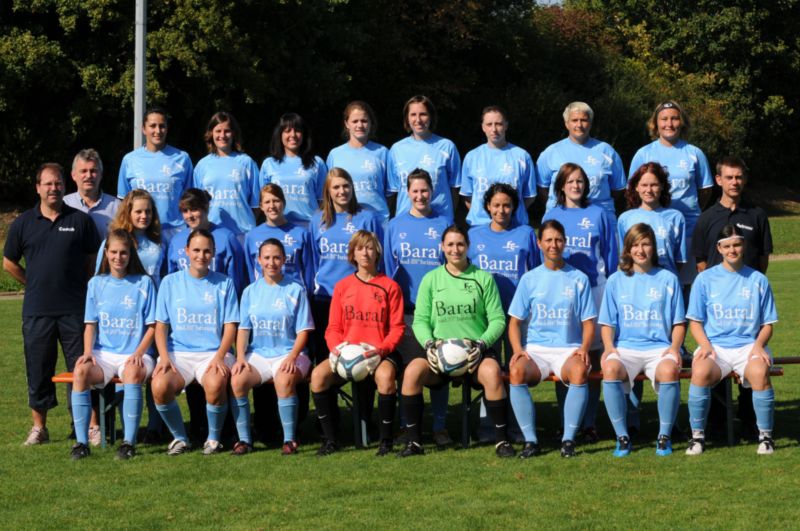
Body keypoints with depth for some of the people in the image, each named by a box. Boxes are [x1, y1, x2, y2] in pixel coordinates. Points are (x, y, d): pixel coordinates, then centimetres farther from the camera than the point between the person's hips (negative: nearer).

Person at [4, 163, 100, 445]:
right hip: (37, 311, 1)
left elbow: (93, 260, 10)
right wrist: (36, 284, 12)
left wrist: (78, 286, 5)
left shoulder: (80, 220, 2)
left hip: (75, 309, -1)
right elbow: (9, 263, 14)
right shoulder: (23, 224, 5)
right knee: (37, 369, 7)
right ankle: (39, 427, 17)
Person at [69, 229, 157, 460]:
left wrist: (138, 353, -12)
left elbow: (152, 326, 3)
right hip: (104, 354, 2)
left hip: (134, 354, -2)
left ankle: (129, 442, -35)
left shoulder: (143, 283, 5)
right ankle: (81, 441, -26)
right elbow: (90, 325, 12)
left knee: (133, 372, -38)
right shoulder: (96, 283, 12)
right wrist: (88, 351, -7)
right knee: (81, 370, -30)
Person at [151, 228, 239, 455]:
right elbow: (161, 325, 8)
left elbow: (230, 326, 4)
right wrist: (164, 357, -9)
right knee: (160, 386, -30)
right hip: (178, 353, 1)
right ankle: (179, 437, -4)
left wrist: (219, 357, -13)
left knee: (215, 384, -35)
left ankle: (214, 438, -8)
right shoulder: (170, 282, 11)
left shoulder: (224, 283, 9)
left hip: (213, 353, -1)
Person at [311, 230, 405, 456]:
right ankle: (329, 439, -15)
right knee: (318, 374, -26)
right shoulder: (342, 286, 12)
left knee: (385, 375, -38)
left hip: (379, 352, -3)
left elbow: (397, 327, 1)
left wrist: (381, 349, -17)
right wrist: (336, 348, -11)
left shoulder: (390, 286, 5)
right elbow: (333, 327, 10)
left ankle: (386, 440, -22)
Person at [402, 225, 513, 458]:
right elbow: (420, 320, 8)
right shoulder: (431, 279, 11)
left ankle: (501, 440, -22)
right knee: (412, 371, -29)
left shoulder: (483, 278, 7)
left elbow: (497, 319, 4)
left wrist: (481, 343, -12)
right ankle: (414, 441, -17)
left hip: (475, 351, -1)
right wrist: (429, 343, -12)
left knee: (492, 372, -35)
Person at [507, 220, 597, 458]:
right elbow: (515, 321, 9)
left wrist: (584, 348, -12)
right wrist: (518, 349, -10)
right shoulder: (529, 279, 11)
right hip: (535, 349, 1)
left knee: (579, 371, -36)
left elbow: (588, 322, 8)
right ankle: (530, 440, -25)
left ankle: (569, 439, -27)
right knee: (516, 371, -33)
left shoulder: (578, 279, 10)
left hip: (568, 349, -1)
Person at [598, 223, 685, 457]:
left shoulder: (668, 279, 11)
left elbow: (678, 323, 11)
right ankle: (622, 437, -20)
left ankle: (664, 437, -17)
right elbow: (607, 323, 11)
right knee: (610, 369, -34)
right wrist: (609, 346, -8)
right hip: (625, 347, 1)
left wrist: (674, 347, -7)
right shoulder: (616, 281, 13)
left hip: (659, 347, -1)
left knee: (669, 371, -36)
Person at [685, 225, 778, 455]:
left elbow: (767, 324, 12)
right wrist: (705, 345, -11)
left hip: (748, 345, 0)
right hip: (714, 346, 0)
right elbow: (695, 322, 8)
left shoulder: (758, 280, 11)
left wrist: (759, 345, -9)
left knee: (759, 372, -35)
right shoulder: (705, 279, 9)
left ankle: (765, 435, -16)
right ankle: (697, 435, -17)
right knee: (700, 372, -35)